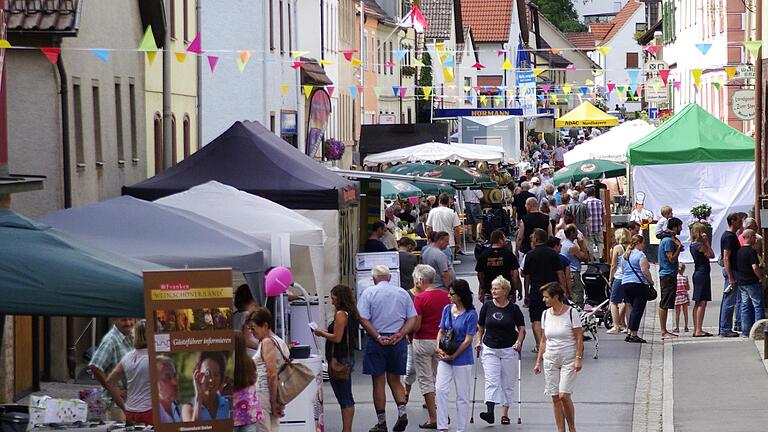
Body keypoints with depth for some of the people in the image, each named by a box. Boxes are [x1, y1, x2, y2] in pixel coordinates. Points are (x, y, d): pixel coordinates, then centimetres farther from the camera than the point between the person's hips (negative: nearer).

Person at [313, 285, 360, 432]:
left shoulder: (341, 314, -16)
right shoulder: (351, 313, 12)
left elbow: (337, 338, -20)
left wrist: (322, 333, -6)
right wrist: (325, 333, 14)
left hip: (340, 359, -10)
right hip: (347, 358, 10)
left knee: (344, 399, -6)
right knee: (347, 399, 14)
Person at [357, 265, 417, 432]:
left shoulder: (369, 292, -3)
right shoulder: (403, 293, 7)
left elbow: (363, 319, -12)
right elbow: (412, 318, 2)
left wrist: (378, 337, -11)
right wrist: (399, 335, -4)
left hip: (377, 342, -3)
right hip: (398, 342, 3)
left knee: (378, 382, 3)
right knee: (394, 380, 15)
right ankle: (402, 412, -5)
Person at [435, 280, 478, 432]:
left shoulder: (471, 314, -10)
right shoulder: (447, 309, 6)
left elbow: (468, 340, -11)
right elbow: (441, 331, 12)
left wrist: (453, 356, -12)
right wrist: (439, 348, -5)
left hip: (462, 360, -4)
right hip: (445, 358, 4)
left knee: (462, 395, 5)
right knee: (441, 389, -10)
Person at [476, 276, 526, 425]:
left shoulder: (513, 308, -4)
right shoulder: (487, 306, 1)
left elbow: (522, 329, 3)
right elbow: (480, 326, 13)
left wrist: (518, 342, -12)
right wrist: (479, 341, 2)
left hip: (509, 350, -1)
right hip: (490, 349, 1)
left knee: (507, 383, 6)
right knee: (491, 381, -11)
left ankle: (505, 413, 14)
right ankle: (490, 412, -21)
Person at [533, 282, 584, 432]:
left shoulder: (571, 313, -8)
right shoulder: (546, 314, 7)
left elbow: (579, 338, -6)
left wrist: (578, 358, -14)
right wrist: (539, 361, 12)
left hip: (568, 359, -5)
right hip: (550, 360, 5)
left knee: (564, 395, -14)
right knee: (555, 397, 2)